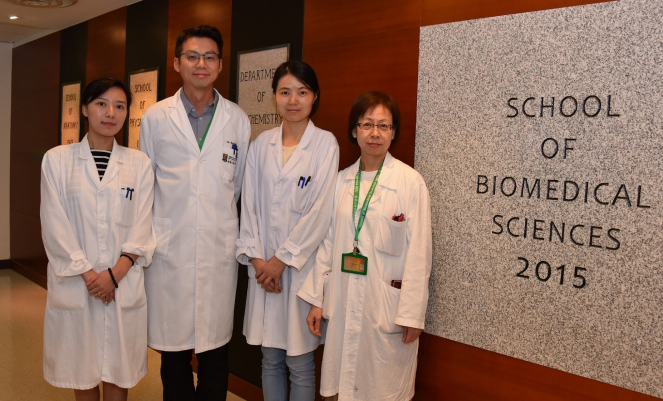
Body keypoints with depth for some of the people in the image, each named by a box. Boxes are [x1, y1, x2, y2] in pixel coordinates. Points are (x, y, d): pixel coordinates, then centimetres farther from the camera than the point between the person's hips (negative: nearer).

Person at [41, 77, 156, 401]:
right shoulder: (57, 159, 2)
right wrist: (87, 273, -10)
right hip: (74, 283, 0)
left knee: (118, 371, 9)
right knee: (82, 369, 10)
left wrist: (115, 273, -11)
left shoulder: (139, 163, 4)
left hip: (124, 284, 1)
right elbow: (55, 225, -3)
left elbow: (142, 225, 0)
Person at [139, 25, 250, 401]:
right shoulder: (154, 118, 3)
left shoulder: (238, 120, 4)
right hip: (169, 249, 0)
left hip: (220, 251, 1)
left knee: (216, 350, 8)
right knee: (173, 349, 9)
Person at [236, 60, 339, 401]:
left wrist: (282, 260, -10)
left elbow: (320, 210, -11)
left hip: (302, 265, -3)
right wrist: (257, 258, -4)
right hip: (264, 266, 4)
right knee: (270, 358, 14)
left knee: (300, 363, 5)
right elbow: (249, 204, 6)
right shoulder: (261, 144, 7)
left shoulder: (325, 144, -5)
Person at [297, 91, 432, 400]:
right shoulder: (341, 181, 6)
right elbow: (328, 242, 8)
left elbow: (419, 252, -8)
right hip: (344, 302, 4)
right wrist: (316, 299, 7)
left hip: (387, 303, -4)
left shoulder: (410, 182, -8)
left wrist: (412, 313, -10)